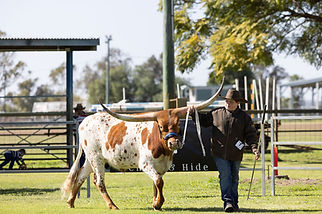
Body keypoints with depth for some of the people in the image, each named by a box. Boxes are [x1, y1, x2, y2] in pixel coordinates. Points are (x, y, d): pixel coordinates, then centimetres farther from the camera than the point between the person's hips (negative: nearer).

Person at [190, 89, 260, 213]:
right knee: (225, 176, -12)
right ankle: (227, 202, -14)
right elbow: (204, 121, 18)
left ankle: (234, 203, 23)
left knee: (234, 178, 12)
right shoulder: (216, 113, 4)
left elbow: (250, 134, -1)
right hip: (219, 153, -1)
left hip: (235, 154, 1)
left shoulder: (244, 117, 1)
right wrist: (194, 114, 5)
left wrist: (254, 148, -14)